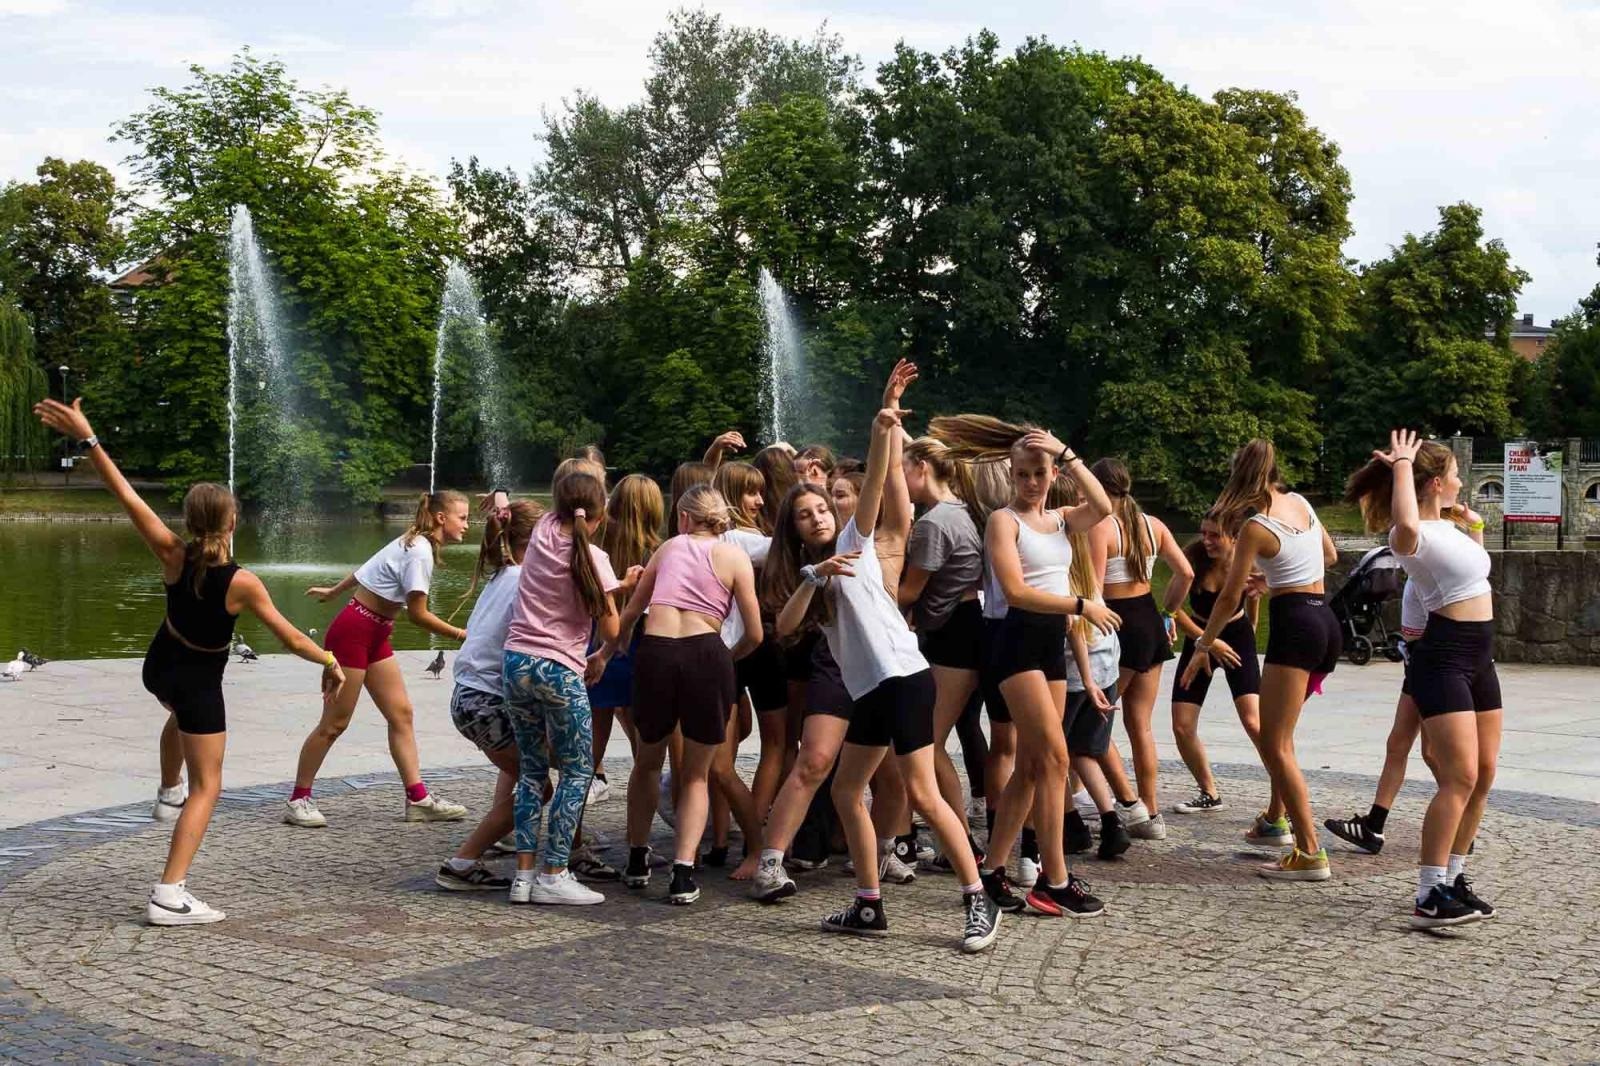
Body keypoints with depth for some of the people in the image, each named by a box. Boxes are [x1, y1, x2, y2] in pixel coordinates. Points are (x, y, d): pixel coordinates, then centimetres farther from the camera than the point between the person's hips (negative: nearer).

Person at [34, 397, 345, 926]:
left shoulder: (173, 555, -21)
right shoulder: (242, 582, -27)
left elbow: (127, 495, -21)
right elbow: (292, 638, -20)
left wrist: (87, 437, -19)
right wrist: (331, 662, -3)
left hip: (160, 667, 5)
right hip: (201, 684, -5)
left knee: (181, 719, 43)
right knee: (207, 787, 2)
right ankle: (169, 895, -6)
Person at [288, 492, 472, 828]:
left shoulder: (413, 544, 9)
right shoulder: (420, 552, -20)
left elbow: (369, 569, 21)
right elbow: (418, 614, -22)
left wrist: (333, 591, 33)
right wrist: (461, 635, -17)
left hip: (375, 636, 10)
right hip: (353, 631, -10)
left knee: (401, 713, 4)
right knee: (335, 722, -2)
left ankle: (418, 799, 5)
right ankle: (298, 800, 9)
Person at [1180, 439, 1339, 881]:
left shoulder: (1255, 527, -10)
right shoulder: (1300, 502, 10)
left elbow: (1229, 598, -7)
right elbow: (1329, 554, 26)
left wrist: (1203, 645, 4)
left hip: (1294, 626, -8)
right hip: (1327, 624, 8)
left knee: (1274, 745, -7)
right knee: (1280, 732, 25)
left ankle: (1310, 853, -13)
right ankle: (1276, 818, 37)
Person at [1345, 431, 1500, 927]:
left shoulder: (1448, 527, 14)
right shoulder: (1415, 536, -14)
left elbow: (1474, 562, 38)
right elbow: (1405, 526, -42)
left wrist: (1468, 521, 21)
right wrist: (1402, 465, -29)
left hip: (1478, 658, 10)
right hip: (1443, 658, -10)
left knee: (1483, 774, 10)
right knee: (1460, 778, -15)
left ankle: (1453, 877, 19)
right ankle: (1429, 896, -14)